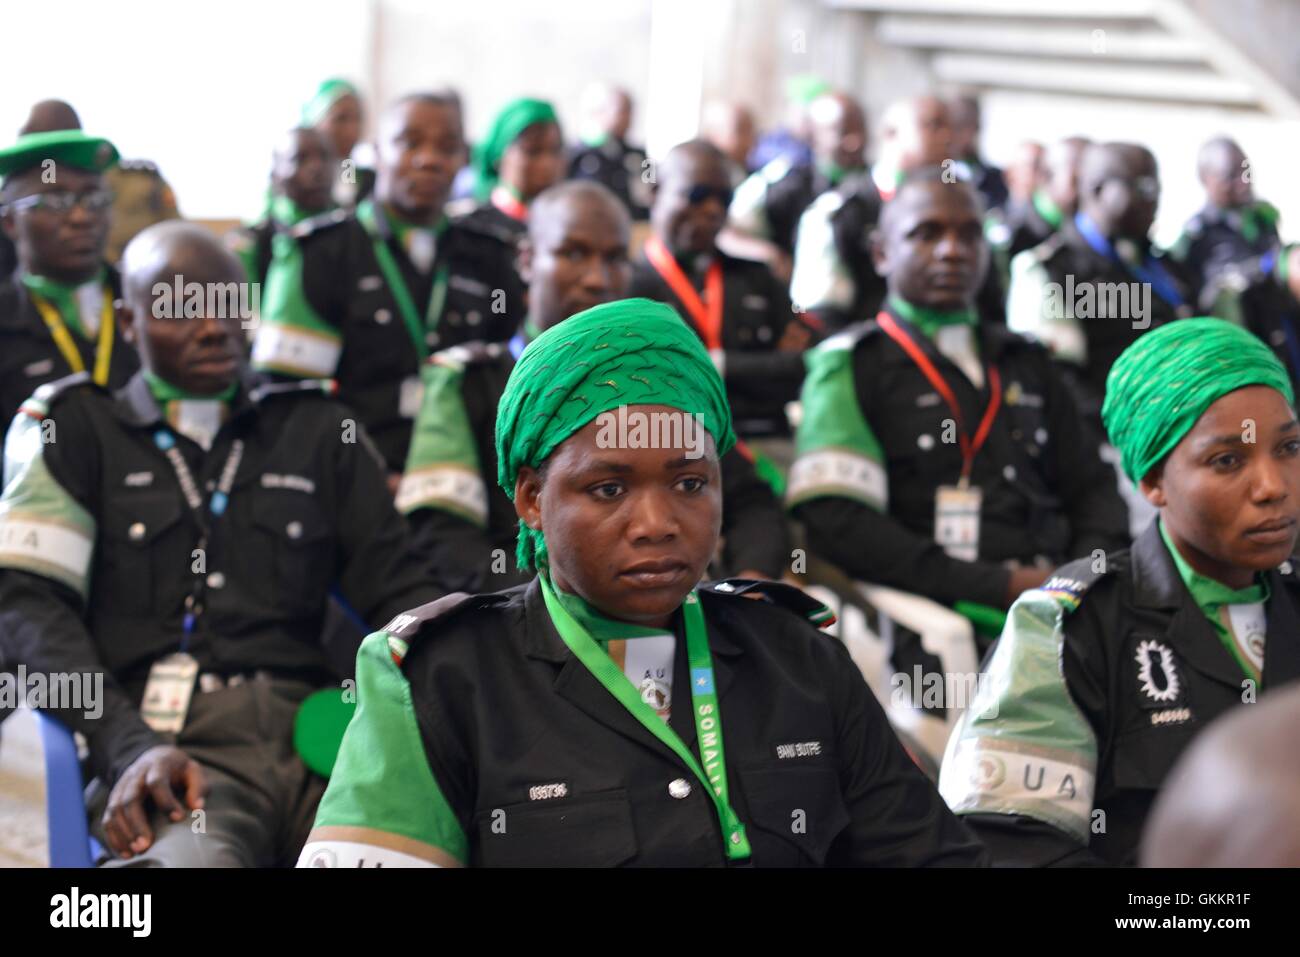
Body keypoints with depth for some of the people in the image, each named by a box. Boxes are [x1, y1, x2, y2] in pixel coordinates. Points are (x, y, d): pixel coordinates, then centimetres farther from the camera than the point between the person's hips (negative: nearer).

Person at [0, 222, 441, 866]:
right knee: (197, 859, -41)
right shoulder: (75, 429, 16)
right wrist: (130, 746, -15)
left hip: (313, 734, 4)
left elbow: (397, 591, 18)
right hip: (172, 746, -3)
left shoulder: (319, 431, 24)